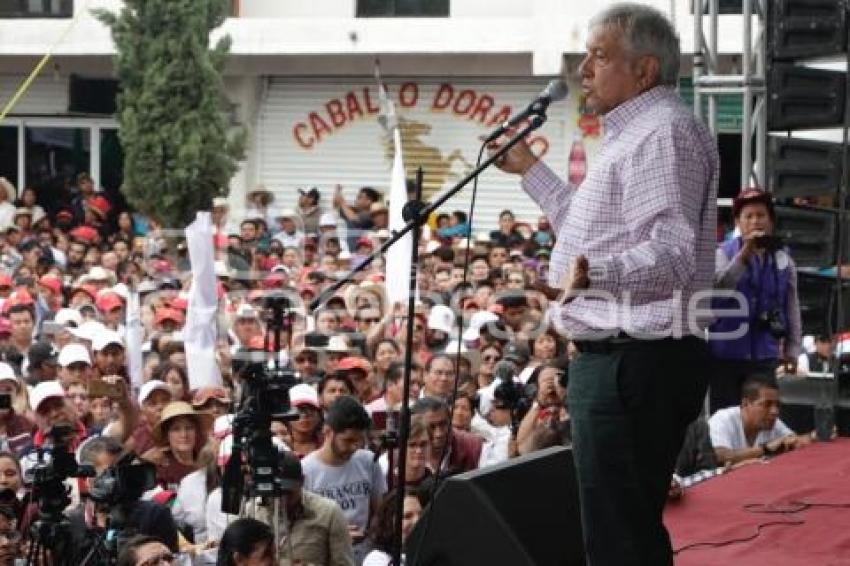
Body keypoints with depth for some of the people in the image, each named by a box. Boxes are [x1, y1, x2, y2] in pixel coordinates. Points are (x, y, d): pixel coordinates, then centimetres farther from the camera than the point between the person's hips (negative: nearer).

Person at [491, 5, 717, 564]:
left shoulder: (666, 130, -13)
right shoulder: (634, 134, 22)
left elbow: (673, 252, -25)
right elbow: (594, 230, 36)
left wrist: (595, 272, -42)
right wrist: (530, 168, 40)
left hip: (638, 363, -11)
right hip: (615, 357, 11)